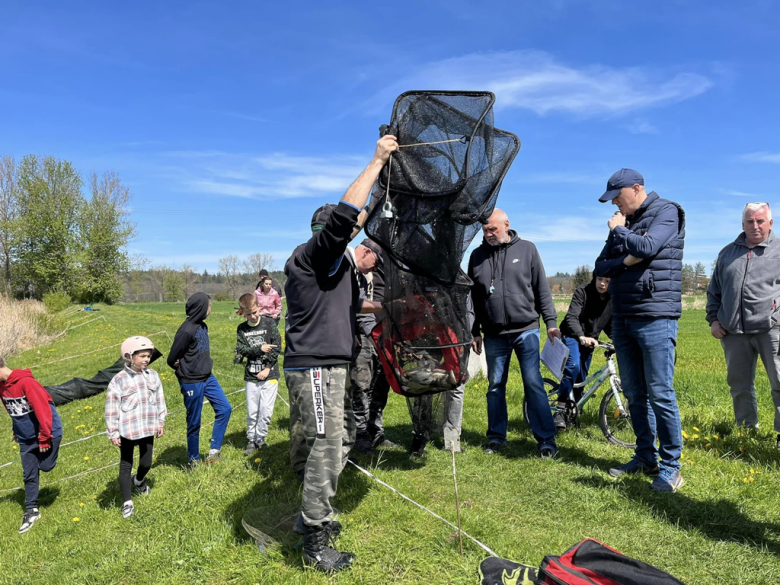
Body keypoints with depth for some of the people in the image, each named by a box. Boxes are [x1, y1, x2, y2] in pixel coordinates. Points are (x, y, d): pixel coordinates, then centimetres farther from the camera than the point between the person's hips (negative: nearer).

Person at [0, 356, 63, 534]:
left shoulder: (26, 382, -25)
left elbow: (43, 409, -24)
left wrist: (44, 437, -20)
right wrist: (16, 431, 18)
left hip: (48, 432, -7)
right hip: (26, 438, 7)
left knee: (45, 466, 4)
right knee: (29, 474, 8)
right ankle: (31, 510, 19)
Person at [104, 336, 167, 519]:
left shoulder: (153, 376, -1)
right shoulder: (119, 380, -14)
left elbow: (159, 400, 9)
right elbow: (111, 408, -9)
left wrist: (160, 422, 12)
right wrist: (113, 433, -7)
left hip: (148, 428, 4)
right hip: (127, 430, -4)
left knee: (146, 463, 15)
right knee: (126, 465, 8)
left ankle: (139, 480, 49)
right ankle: (127, 503, 19)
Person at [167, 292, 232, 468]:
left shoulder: (203, 326, 3)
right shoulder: (187, 330, -21)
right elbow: (172, 359, -14)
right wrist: (185, 371, 2)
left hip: (208, 378, 8)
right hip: (192, 383, -8)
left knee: (225, 409, 5)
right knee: (194, 422, 6)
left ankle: (214, 451, 15)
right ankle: (194, 460, 24)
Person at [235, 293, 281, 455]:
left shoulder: (269, 323, -2)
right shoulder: (241, 328, 6)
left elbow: (277, 346, -5)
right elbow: (240, 349, -3)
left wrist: (267, 368, -10)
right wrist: (260, 349, -14)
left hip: (269, 375, -2)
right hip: (251, 376, 2)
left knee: (266, 411, -1)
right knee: (252, 411, 7)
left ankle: (260, 439, 17)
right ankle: (251, 440, 23)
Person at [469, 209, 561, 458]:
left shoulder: (526, 249, 3)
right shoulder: (478, 256, 8)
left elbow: (542, 289, 4)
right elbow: (473, 298, 12)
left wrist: (551, 321, -1)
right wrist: (475, 331, 10)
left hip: (526, 330, -2)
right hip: (494, 335, 3)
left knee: (534, 384, -3)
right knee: (495, 386, 10)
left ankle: (546, 440, 5)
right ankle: (496, 437, 22)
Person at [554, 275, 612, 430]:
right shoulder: (583, 291, -17)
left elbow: (609, 325, 8)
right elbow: (571, 317, -27)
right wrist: (582, 337, -43)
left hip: (590, 340, 5)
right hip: (572, 336, -5)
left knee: (581, 377, 6)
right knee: (573, 366, -28)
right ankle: (560, 411, -26)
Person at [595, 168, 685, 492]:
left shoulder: (666, 212, -3)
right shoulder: (623, 222, 15)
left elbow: (646, 247, -21)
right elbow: (600, 266, 11)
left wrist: (617, 229, -4)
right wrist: (625, 262, -9)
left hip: (655, 317, -7)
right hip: (622, 318, 7)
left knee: (660, 393, -5)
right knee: (634, 393, 11)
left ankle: (671, 465, 7)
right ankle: (646, 457, 23)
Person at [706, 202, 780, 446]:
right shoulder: (728, 252, 16)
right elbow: (714, 290, 20)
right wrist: (713, 319, 11)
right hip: (734, 332, 3)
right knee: (739, 384, 11)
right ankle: (747, 428, 25)